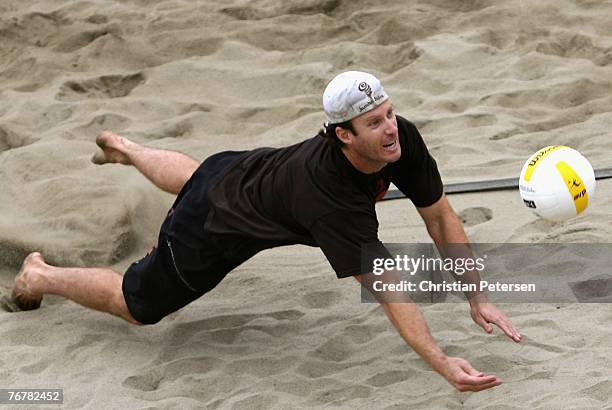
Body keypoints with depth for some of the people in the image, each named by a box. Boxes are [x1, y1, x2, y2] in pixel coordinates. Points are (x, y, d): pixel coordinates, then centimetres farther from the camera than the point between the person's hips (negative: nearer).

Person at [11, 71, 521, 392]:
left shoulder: (402, 139, -29)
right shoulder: (330, 195, -48)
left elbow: (440, 217, -18)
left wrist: (478, 299, -22)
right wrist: (442, 364, -53)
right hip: (214, 229, -7)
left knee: (196, 178, 42)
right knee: (137, 305, 15)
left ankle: (124, 149, 71)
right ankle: (40, 275, 39)